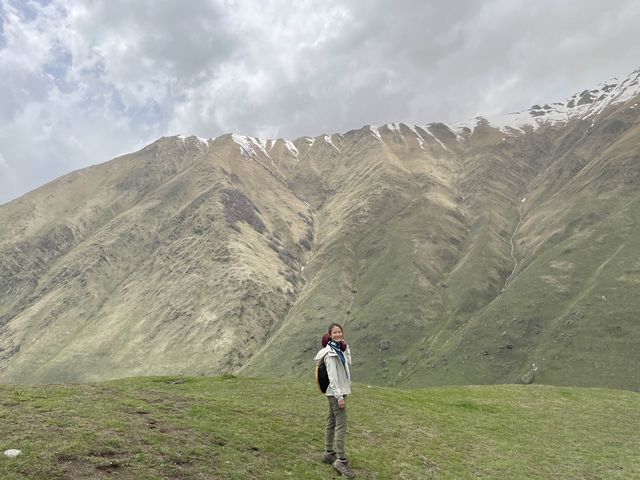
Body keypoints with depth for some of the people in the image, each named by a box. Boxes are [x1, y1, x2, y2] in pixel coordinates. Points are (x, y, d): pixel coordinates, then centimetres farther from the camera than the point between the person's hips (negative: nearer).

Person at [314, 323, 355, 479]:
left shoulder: (338, 349, 9)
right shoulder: (330, 353, -18)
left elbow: (348, 361, 25)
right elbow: (332, 377, -21)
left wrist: (346, 347, 11)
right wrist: (339, 396, -23)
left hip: (338, 391, 9)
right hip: (336, 392, -9)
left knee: (331, 422, 15)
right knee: (341, 425, -11)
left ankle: (328, 453, 24)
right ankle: (341, 461, -9)